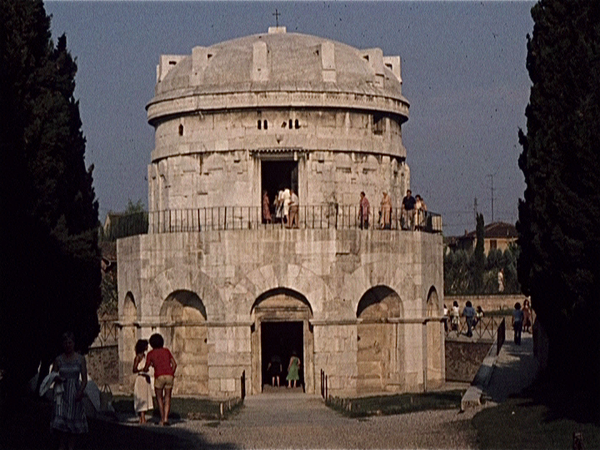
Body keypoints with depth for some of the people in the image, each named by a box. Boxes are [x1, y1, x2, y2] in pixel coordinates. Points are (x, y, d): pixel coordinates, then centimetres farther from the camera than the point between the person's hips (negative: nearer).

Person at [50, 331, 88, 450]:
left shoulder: (80, 359, 3)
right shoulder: (58, 359, 5)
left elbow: (84, 378, 2)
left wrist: (81, 391, -13)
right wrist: (56, 379, -14)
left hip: (75, 392, 0)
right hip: (62, 392, 0)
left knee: (74, 419, 1)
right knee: (61, 418, -10)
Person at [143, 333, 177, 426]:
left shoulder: (151, 353, 8)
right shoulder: (166, 351, 17)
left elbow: (146, 368, 6)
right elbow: (174, 364, 13)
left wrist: (145, 369, 29)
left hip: (159, 376, -2)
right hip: (169, 375, 2)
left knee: (159, 398, 15)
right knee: (167, 398, 9)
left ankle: (162, 419, 10)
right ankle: (166, 418, -6)